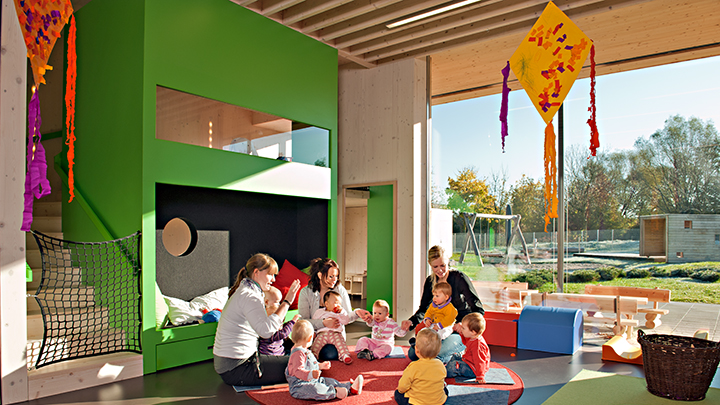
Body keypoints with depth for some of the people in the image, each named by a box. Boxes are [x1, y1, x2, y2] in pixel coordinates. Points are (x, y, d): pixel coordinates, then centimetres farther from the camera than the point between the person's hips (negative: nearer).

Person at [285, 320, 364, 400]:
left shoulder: (304, 351, 15)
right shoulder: (297, 353, -23)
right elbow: (298, 371, -33)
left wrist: (320, 365, 37)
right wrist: (311, 374, -48)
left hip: (312, 381, 10)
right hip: (299, 387, -10)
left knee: (330, 382, 1)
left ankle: (351, 387, -3)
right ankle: (335, 392, -43)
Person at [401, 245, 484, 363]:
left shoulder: (459, 278, -14)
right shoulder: (430, 281, 5)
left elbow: (478, 309, -15)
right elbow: (423, 309, 9)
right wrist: (411, 321, -12)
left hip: (460, 331, -6)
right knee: (412, 353, -7)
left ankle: (457, 356, 4)